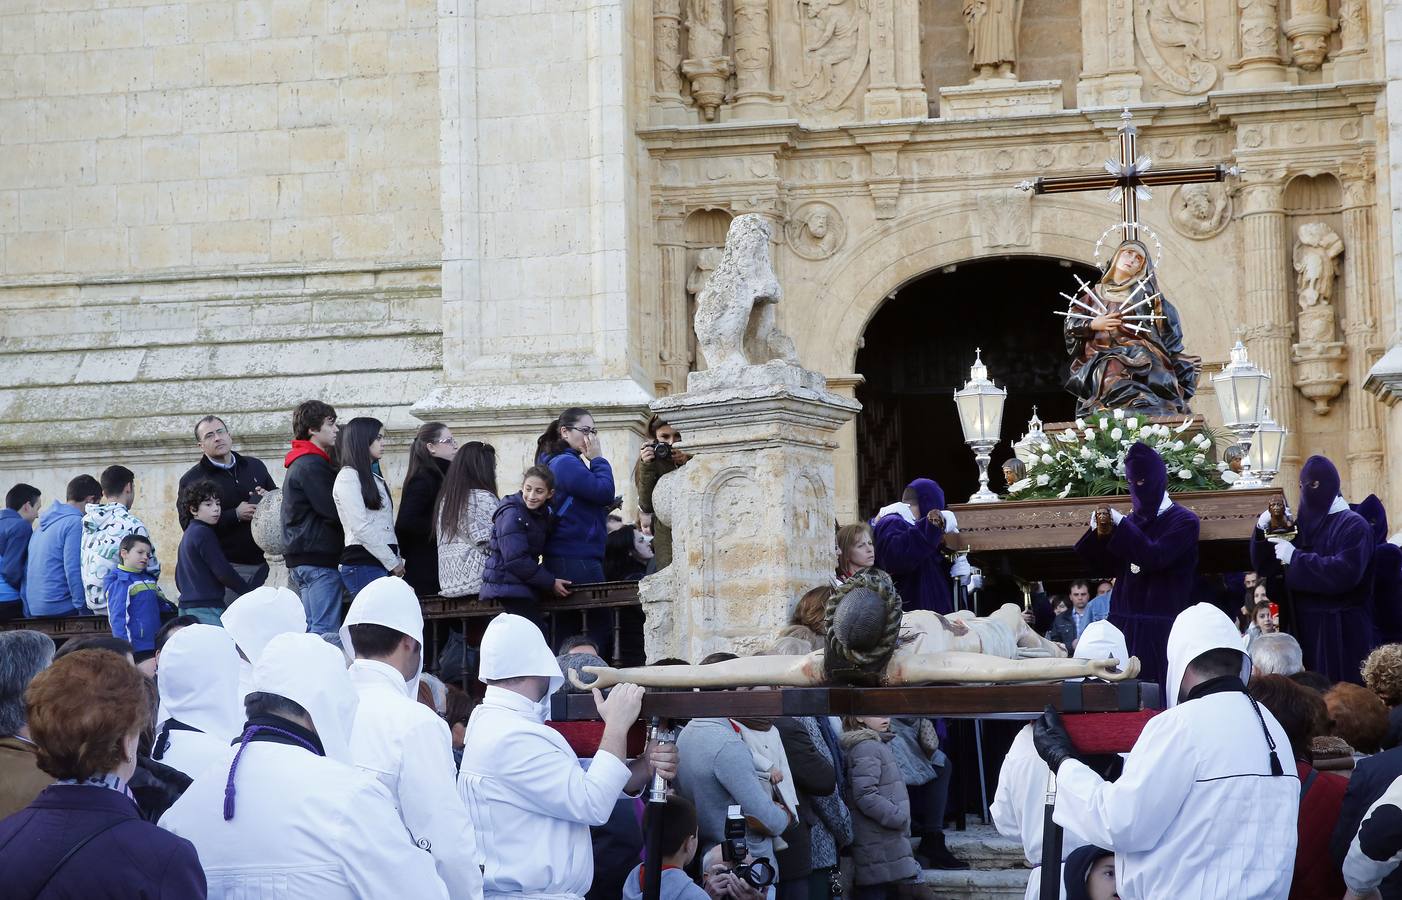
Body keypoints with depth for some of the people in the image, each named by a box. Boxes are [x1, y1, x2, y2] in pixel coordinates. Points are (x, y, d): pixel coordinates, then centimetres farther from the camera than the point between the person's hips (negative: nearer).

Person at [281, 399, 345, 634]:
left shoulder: (299, 464, 21)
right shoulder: (312, 465, -12)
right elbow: (333, 511, -16)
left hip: (301, 560, 10)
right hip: (319, 561, -10)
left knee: (311, 631, 12)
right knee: (325, 632, -12)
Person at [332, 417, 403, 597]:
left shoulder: (375, 478, 22)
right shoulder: (348, 477, -4)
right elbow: (360, 527, -12)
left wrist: (398, 560, 7)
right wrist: (392, 562, -10)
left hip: (383, 564, 8)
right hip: (363, 564, -8)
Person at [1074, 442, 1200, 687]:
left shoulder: (1183, 520, -2)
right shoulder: (1134, 519, 15)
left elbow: (1155, 557, -17)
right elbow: (1103, 565, 13)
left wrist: (1121, 526, -20)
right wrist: (1100, 534, -5)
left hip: (1160, 625, -5)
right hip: (1124, 621, 6)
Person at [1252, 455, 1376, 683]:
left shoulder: (1354, 525, -6)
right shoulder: (1303, 525, 14)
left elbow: (1345, 573, -23)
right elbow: (1266, 567, 15)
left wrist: (1295, 557, -18)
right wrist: (1262, 530, -3)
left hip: (1342, 631, -7)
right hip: (1304, 627, 7)